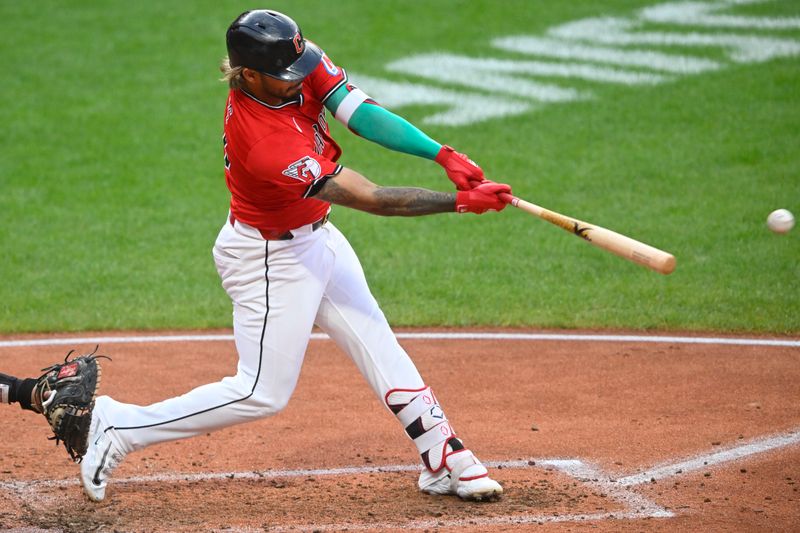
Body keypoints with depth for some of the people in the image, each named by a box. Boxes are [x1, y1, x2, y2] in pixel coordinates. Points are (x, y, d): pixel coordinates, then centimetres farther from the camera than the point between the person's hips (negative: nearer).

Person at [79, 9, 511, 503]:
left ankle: (445, 463, 17)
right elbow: (373, 199, -35)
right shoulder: (264, 145, -37)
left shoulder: (301, 63, -17)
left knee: (380, 349, 10)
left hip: (314, 236, 9)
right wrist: (462, 202, -32)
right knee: (263, 393, 0)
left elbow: (362, 114, -20)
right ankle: (120, 427, 8)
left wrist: (444, 154, -32)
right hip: (270, 259, -9)